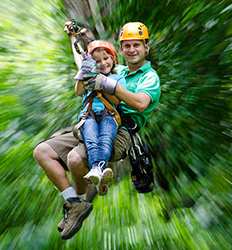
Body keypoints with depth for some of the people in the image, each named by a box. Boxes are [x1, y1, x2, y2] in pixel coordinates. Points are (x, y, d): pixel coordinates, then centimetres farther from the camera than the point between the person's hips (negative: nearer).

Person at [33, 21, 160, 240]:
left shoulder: (150, 77, 5)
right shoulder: (118, 71, 24)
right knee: (42, 151, -7)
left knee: (75, 159, -35)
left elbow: (141, 104, -19)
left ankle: (80, 197, -1)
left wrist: (111, 86, -22)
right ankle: (75, 204, -8)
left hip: (119, 133, -7)